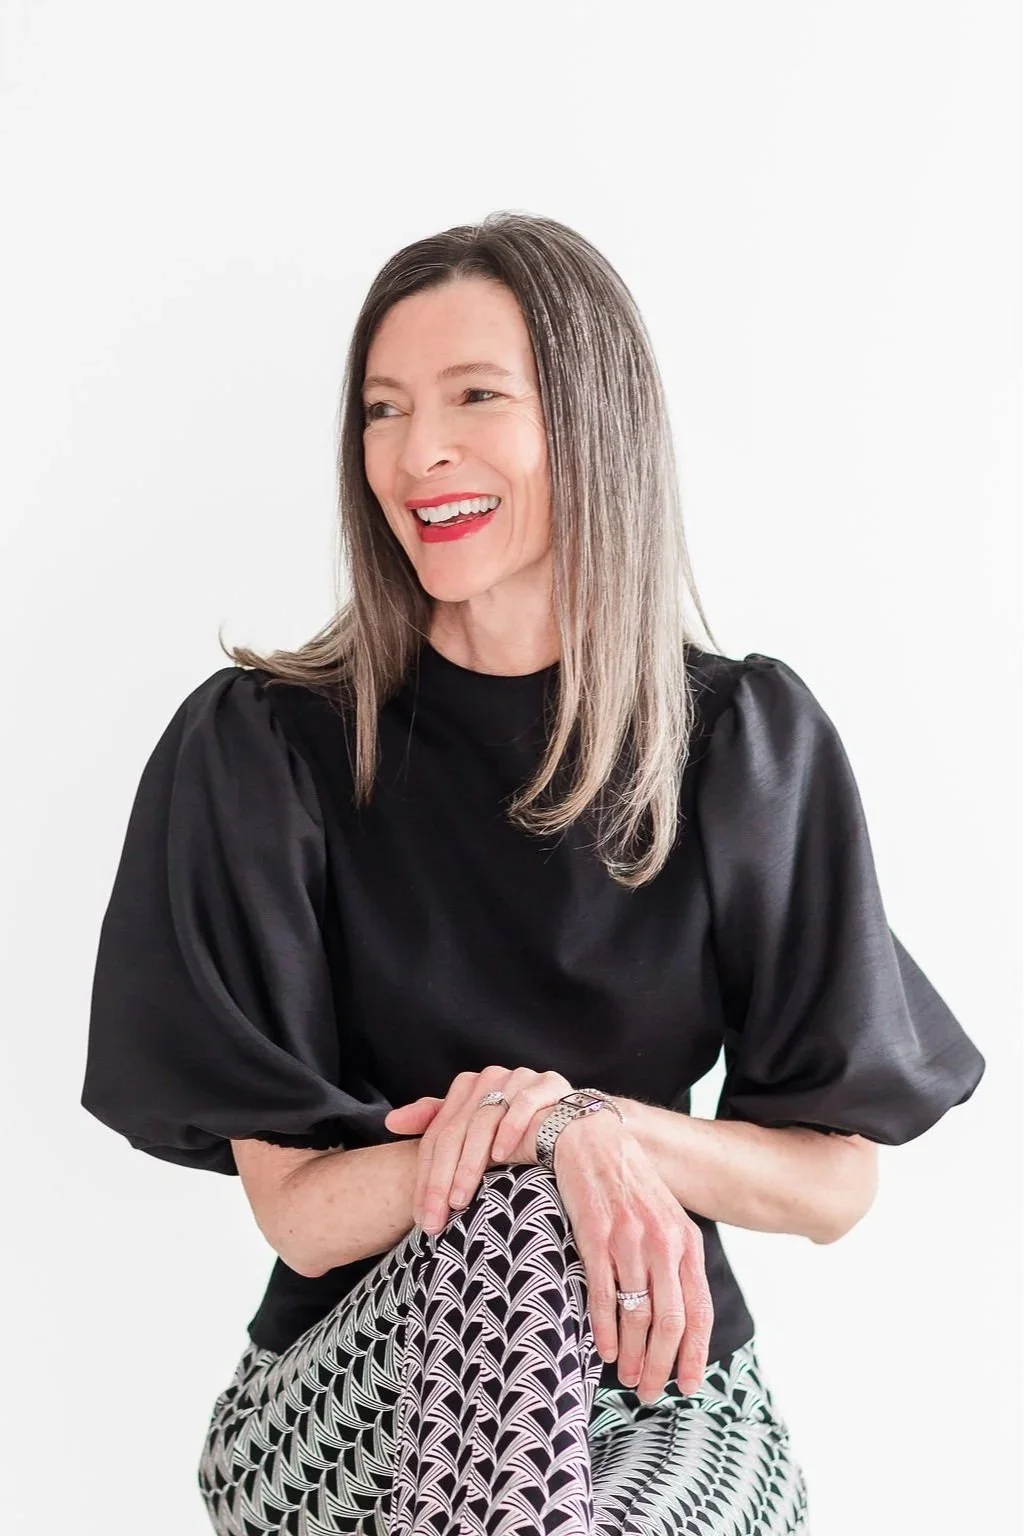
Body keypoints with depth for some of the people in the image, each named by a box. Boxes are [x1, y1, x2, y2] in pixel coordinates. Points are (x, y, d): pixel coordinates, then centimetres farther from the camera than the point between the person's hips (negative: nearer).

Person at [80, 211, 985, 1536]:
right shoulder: (258, 746, -7)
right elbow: (296, 1210, -8)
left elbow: (838, 1183, -2)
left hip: (671, 1404, 2)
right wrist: (540, 1138, -24)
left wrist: (598, 1117, -18)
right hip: (357, 1398, -1)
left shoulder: (748, 740, -4)